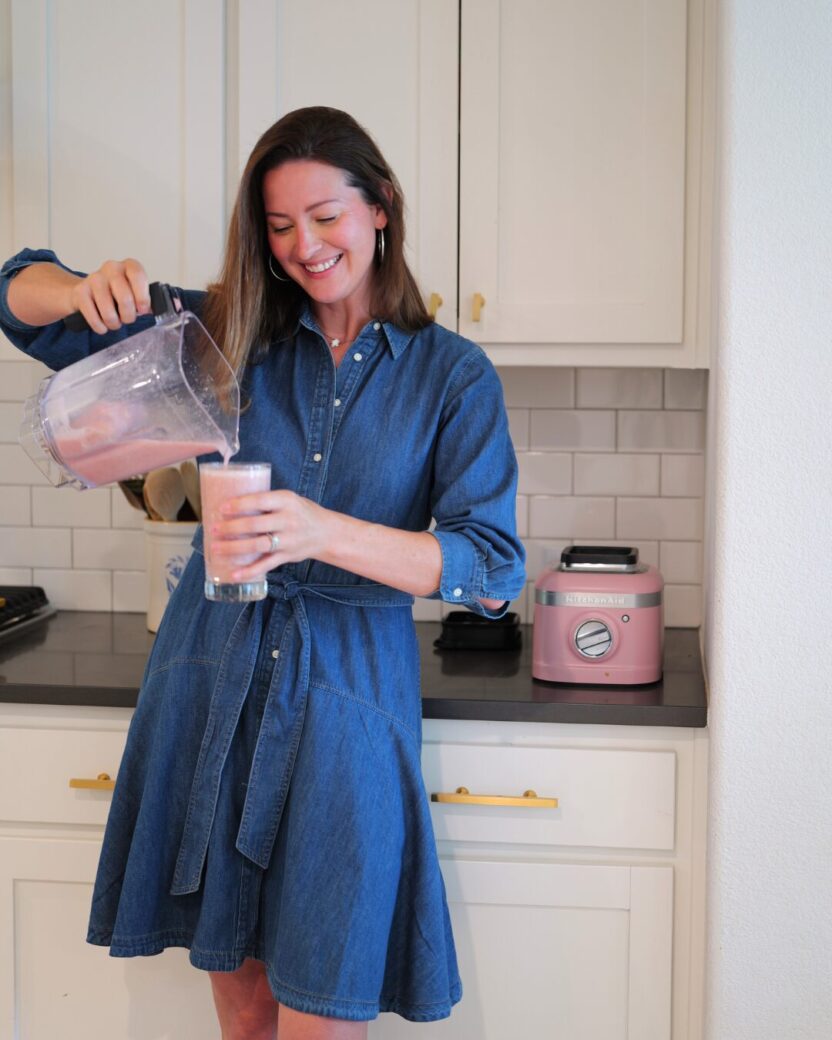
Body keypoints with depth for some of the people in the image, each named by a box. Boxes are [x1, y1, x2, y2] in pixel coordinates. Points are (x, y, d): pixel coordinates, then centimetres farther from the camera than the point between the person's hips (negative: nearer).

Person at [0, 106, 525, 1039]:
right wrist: (88, 292, -16)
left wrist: (323, 532, -24)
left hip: (347, 697, -2)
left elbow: (493, 571, -10)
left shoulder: (452, 376, 0)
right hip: (212, 681, 3)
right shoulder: (224, 332, 6)